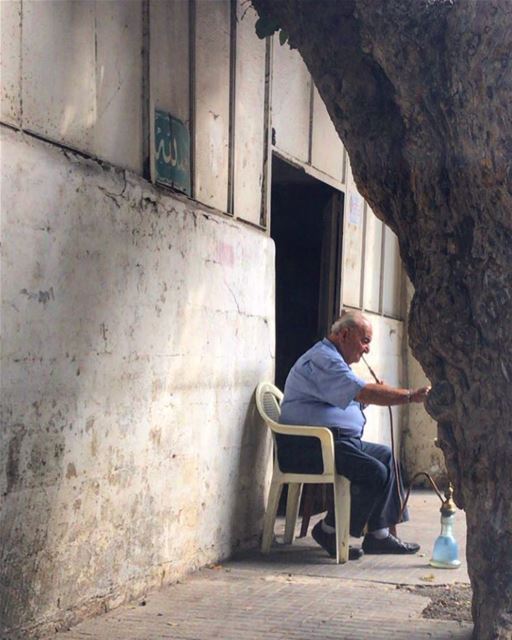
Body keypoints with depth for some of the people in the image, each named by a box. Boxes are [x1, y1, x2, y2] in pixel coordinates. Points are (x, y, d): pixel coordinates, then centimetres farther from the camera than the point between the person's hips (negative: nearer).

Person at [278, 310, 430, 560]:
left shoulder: (331, 359, 24)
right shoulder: (322, 359, -14)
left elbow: (354, 398, 22)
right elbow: (363, 393, -25)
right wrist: (410, 396, -25)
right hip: (309, 447, -12)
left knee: (385, 455, 13)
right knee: (374, 472, -22)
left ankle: (382, 534, 9)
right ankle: (329, 530, -7)